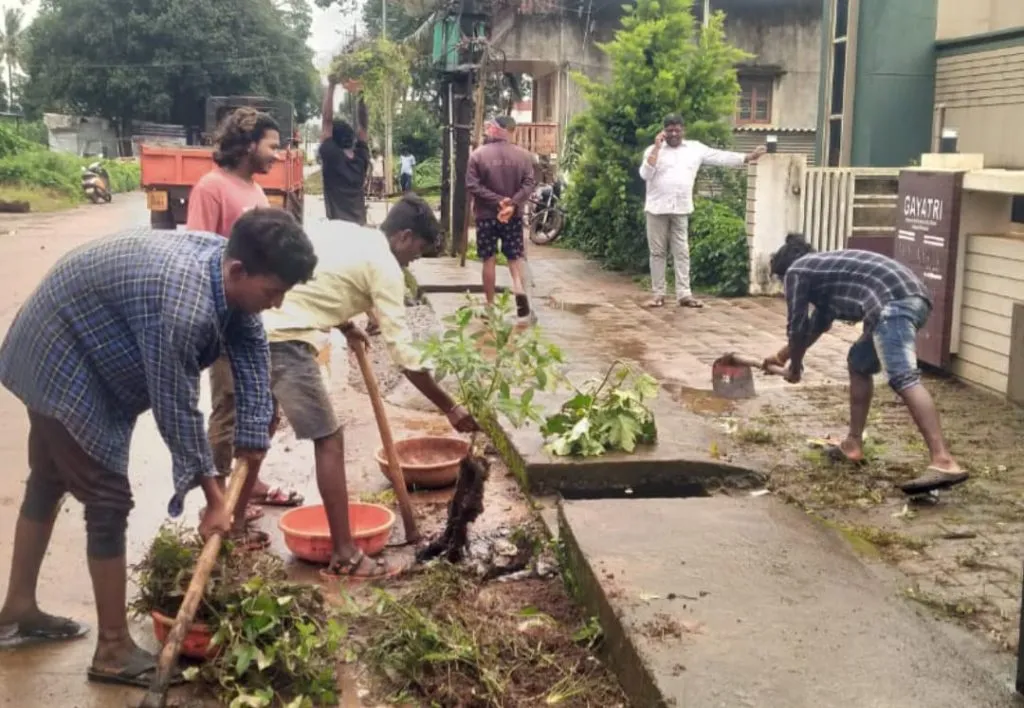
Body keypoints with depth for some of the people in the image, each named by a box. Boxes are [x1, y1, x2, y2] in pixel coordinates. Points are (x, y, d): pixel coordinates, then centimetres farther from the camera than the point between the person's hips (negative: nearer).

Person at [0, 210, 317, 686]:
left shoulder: (226, 267, -10)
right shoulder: (182, 305, -37)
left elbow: (251, 350, -2)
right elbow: (176, 405, -29)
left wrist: (253, 441, -2)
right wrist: (213, 495, -19)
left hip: (59, 350, 10)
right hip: (60, 362, -10)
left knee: (49, 480, 21)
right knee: (108, 499, -6)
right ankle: (113, 650, 6)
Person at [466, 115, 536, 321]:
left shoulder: (478, 154, -6)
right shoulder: (523, 155, 0)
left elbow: (473, 185, -12)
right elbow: (529, 184, -6)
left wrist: (497, 201, -14)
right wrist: (513, 203, -15)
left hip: (486, 215, -2)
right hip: (514, 215, 2)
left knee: (489, 259, 5)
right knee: (515, 256, 11)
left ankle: (490, 304, 9)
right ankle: (519, 289, -14)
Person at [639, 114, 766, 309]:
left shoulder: (695, 148, 7)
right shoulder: (653, 150, 2)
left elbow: (721, 157, 5)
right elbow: (645, 175, -12)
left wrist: (749, 158, -1)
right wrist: (657, 148, -13)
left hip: (681, 210, 2)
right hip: (657, 209, -2)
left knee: (682, 252, 2)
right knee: (658, 252, 2)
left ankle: (684, 294, 3)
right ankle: (658, 294, 7)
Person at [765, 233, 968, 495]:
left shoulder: (796, 271, 12)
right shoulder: (823, 267, 37)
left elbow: (797, 326, 13)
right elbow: (816, 324, 49)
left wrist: (795, 367, 30)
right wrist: (783, 355, 60)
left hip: (892, 302, -10)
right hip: (912, 297, 10)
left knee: (903, 378, -22)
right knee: (859, 363, 25)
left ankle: (944, 462, -35)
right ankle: (853, 444, 27)